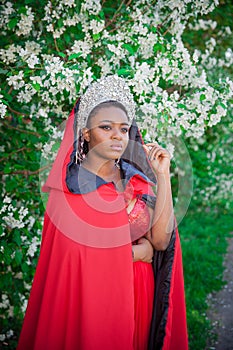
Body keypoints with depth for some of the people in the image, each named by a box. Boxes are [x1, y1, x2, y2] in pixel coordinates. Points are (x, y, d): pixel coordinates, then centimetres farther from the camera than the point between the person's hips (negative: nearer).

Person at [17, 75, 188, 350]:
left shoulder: (136, 180, 0)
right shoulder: (70, 188, -13)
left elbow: (161, 241, -9)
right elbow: (78, 258, -19)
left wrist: (163, 176, -13)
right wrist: (140, 251, -9)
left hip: (139, 295, 5)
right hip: (92, 295, -5)